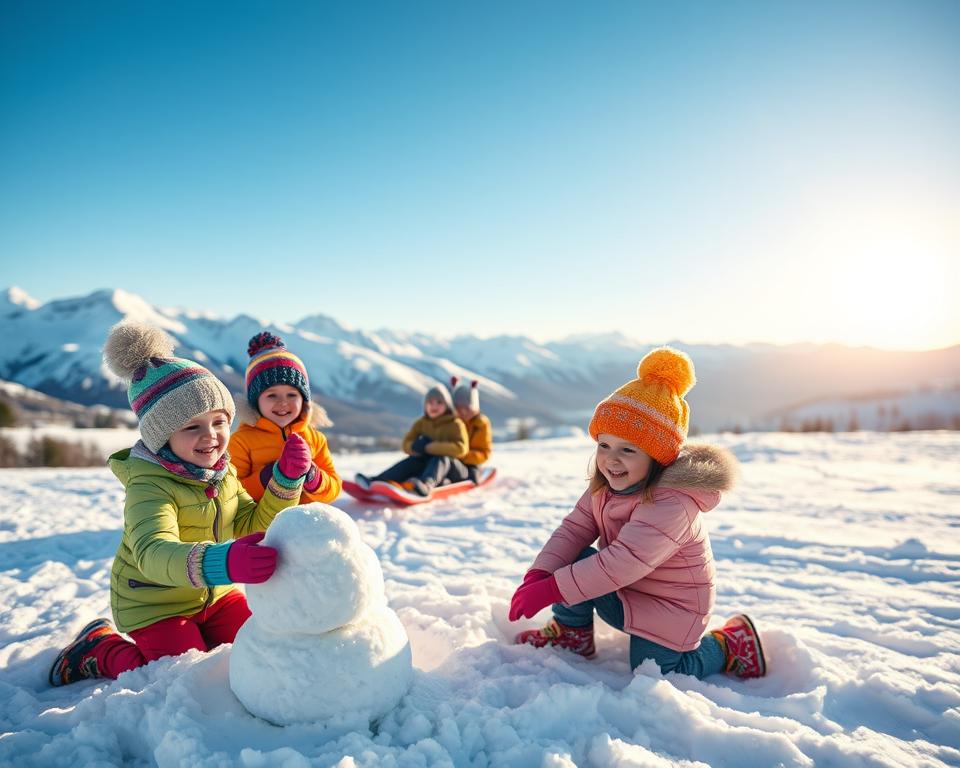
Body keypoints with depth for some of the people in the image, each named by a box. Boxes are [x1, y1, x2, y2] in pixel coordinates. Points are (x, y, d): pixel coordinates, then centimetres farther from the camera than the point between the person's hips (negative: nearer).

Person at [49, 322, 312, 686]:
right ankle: (98, 648, 12)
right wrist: (223, 562, -65)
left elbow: (252, 525, 0)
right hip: (154, 604, -7)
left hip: (214, 593, 7)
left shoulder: (222, 471, -2)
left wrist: (287, 479, -16)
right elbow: (153, 553, -45)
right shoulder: (148, 485, -28)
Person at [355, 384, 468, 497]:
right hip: (427, 464, 4)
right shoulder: (421, 423, 9)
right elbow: (407, 444, 8)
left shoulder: (455, 424, -6)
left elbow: (461, 449, -22)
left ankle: (427, 484, -66)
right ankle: (376, 481, -41)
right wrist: (416, 447, -18)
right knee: (414, 460, -25)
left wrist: (430, 447, -23)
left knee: (441, 457, -35)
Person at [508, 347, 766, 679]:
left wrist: (549, 590, -42)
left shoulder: (673, 504, -34)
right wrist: (538, 575, -28)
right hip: (624, 595, 6)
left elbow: (623, 563, -41)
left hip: (670, 606, -6)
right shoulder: (605, 488, -7)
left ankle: (731, 645, 18)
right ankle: (572, 633, 6)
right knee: (576, 561, -16)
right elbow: (573, 530, -10)